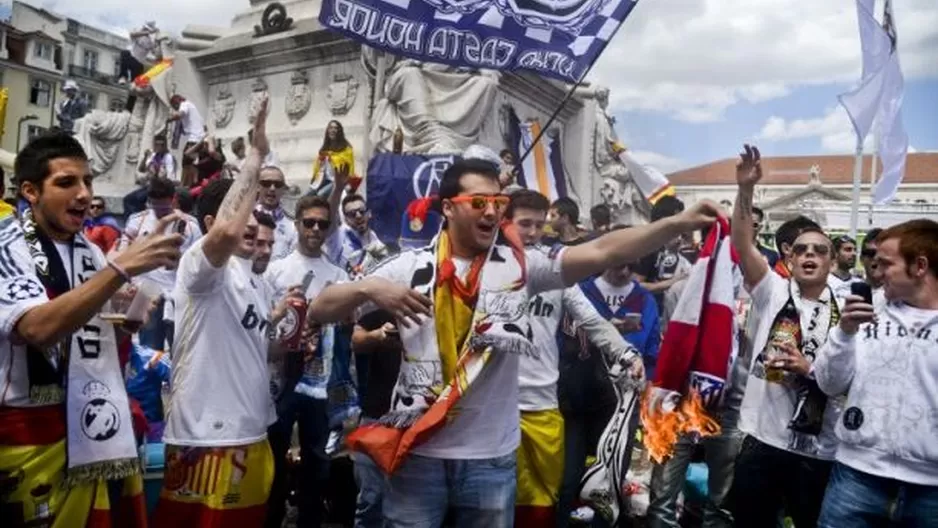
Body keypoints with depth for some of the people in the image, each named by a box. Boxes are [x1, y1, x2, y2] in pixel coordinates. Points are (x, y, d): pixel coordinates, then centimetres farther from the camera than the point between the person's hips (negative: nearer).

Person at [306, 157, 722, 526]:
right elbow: (318, 311, -2)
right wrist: (369, 289, -21)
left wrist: (680, 223, -24)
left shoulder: (520, 265, -2)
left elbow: (602, 252, -13)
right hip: (419, 451, -1)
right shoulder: (410, 266, -3)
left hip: (491, 454, 1)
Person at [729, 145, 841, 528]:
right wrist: (746, 189, -23)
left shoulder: (844, 312, 3)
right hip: (762, 439, 0)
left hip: (819, 450, 1)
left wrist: (808, 368, -14)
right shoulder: (773, 292, 1)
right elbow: (742, 243, -12)